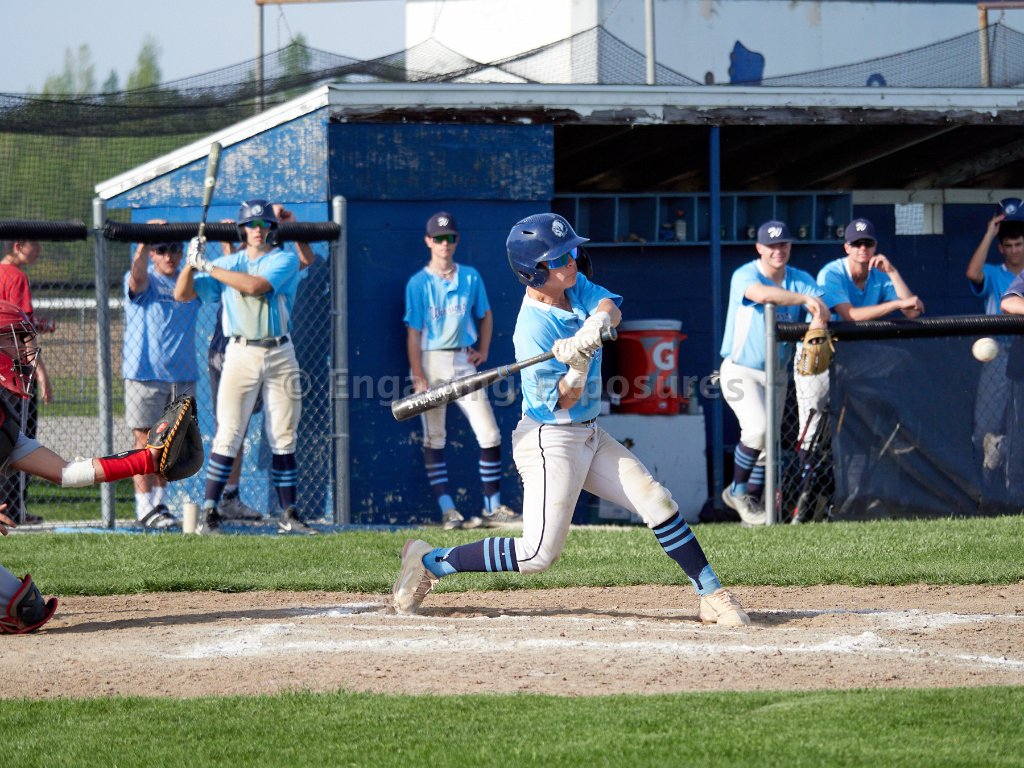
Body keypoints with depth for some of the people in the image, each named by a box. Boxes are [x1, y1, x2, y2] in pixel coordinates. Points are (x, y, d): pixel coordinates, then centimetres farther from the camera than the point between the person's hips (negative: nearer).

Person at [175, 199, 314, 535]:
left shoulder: (284, 259, 1)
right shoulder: (228, 264, 10)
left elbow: (255, 285, -17)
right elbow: (182, 294, 9)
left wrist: (209, 267, -14)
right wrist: (192, 262, -8)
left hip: (280, 353, 0)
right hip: (241, 353, 0)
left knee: (283, 438, 4)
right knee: (228, 434, -8)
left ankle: (289, 514, 10)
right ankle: (209, 513, -10)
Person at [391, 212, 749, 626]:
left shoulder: (574, 286, 1)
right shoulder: (534, 328, -21)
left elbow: (610, 306, -13)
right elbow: (562, 401, -19)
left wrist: (598, 321, -34)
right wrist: (579, 364, -38)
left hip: (589, 436, 8)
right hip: (550, 440, -8)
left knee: (658, 502, 1)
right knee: (539, 554, -11)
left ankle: (712, 596, 8)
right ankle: (429, 562, 1)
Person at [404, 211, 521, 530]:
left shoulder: (470, 277, 6)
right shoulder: (418, 283, -5)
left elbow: (485, 316, 20)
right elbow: (413, 333, -7)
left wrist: (483, 350, 6)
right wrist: (419, 378, -13)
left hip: (464, 361, 3)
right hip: (431, 362, -3)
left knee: (490, 435, -4)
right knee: (434, 440, -1)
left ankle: (493, 508, 2)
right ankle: (447, 510, 1)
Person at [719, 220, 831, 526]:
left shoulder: (800, 280, 3)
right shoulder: (745, 276, -15)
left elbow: (821, 303, -12)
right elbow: (761, 294, -37)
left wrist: (819, 319, -36)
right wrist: (805, 299, -44)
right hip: (741, 371, -6)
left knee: (768, 445, 9)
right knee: (757, 430, -23)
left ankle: (751, 502, 24)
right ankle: (737, 490, -2)